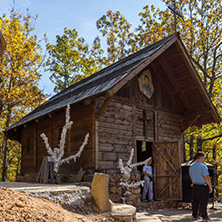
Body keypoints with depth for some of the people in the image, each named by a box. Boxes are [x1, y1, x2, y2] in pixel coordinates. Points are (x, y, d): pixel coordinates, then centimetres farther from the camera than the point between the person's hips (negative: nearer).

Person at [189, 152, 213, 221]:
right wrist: (210, 187, -7)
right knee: (203, 202, 1)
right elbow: (207, 178, -15)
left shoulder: (191, 167, 9)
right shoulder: (203, 166, -14)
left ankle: (194, 216, 16)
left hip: (195, 186, 7)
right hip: (203, 186, -7)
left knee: (195, 201, 11)